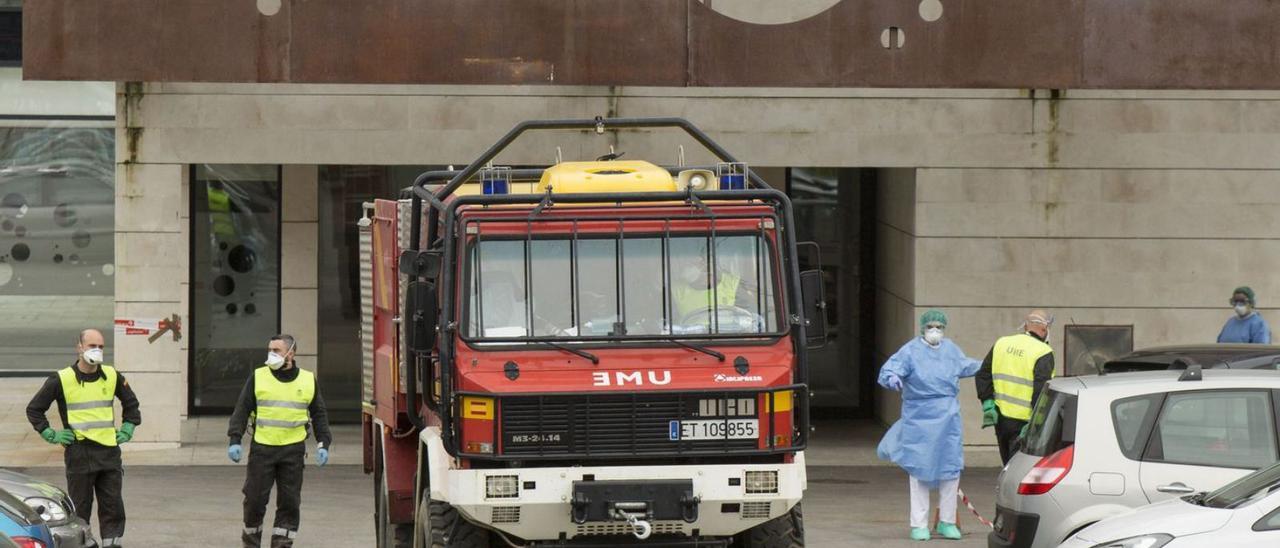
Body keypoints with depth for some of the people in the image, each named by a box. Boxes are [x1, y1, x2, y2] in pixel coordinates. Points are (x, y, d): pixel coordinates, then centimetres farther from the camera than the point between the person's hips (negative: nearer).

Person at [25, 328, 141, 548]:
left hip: (109, 450, 3)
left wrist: (127, 429, 14)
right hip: (79, 453, -3)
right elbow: (34, 409, 4)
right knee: (79, 509, 3)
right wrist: (51, 435, -1)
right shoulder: (61, 380, -4)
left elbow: (130, 403, 24)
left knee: (113, 508, 3)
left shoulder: (113, 377, 7)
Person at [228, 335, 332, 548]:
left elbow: (319, 414, 14)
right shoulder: (258, 377, 4)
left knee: (289, 501, 0)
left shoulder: (308, 380, 7)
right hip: (262, 448, -1)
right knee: (255, 498, 1)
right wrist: (235, 440, -5)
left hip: (293, 451, 1)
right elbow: (242, 410, 4)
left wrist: (323, 444, 5)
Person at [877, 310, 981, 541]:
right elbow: (888, 371, -21)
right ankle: (919, 525, 4)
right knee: (919, 470, -2)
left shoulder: (950, 349, 9)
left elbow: (967, 366, 29)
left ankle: (947, 522, 16)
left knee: (951, 469, 4)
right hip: (919, 418, -5)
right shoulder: (911, 351, -9)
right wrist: (892, 379, -43)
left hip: (948, 418, 5)